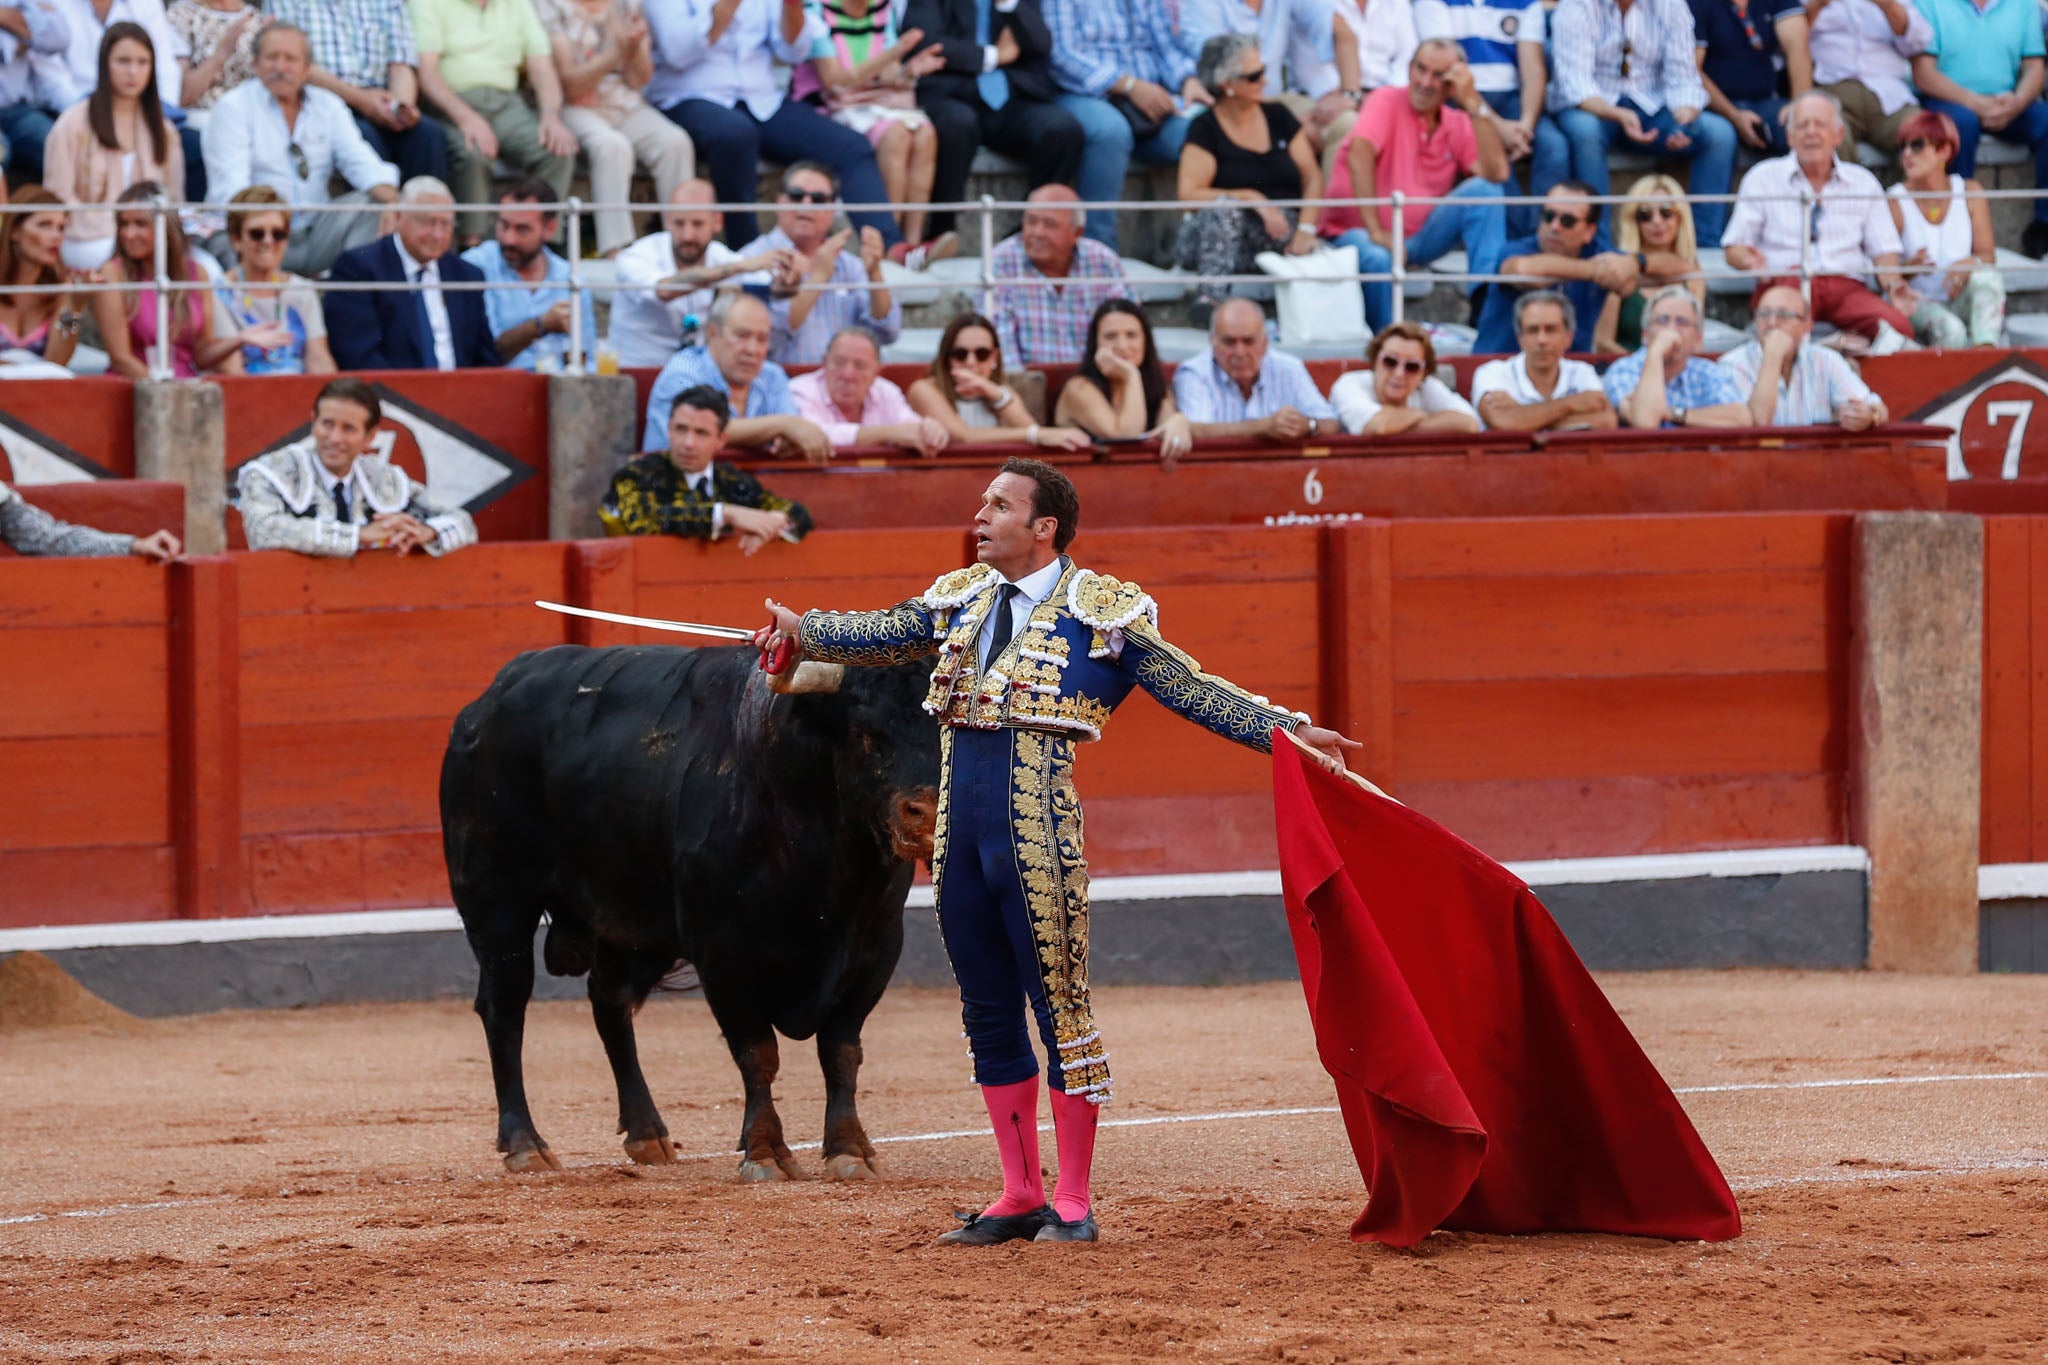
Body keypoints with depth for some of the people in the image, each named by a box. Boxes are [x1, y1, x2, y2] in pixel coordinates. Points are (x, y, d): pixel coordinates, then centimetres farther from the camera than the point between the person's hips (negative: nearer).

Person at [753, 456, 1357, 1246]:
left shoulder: (1102, 610, -1)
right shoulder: (962, 599, 16)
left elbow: (1191, 690, -2)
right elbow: (881, 637, 10)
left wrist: (1288, 730, -10)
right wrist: (800, 629, -6)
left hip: (1039, 831, -6)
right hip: (961, 830, 6)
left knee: (1060, 1006, -2)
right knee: (988, 1012, 10)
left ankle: (1074, 1204, 5)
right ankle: (1020, 1196, 19)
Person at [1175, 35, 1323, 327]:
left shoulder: (1278, 116, 14)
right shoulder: (1205, 129, 1)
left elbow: (1313, 179, 9)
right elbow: (1189, 193, -11)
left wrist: (1305, 229, -9)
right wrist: (1251, 199, -19)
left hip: (1278, 230, 3)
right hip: (1215, 235, -3)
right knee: (1225, 206, -37)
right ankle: (1209, 299, -53)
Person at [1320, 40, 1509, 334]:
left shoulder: (1459, 124, 7)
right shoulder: (1388, 101, -7)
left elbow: (1496, 173, -11)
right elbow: (1359, 155, -24)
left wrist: (1473, 103, -12)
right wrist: (1375, 231, -31)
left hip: (1421, 237, 5)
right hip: (1358, 231, -5)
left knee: (1484, 190, -15)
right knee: (1378, 259, -40)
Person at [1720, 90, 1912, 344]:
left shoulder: (1863, 183, 20)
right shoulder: (1763, 178, 14)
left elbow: (1883, 251, 17)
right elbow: (1734, 249, 11)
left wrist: (1893, 284, -6)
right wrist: (1752, 261, -14)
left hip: (1846, 285, 1)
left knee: (1898, 325, -34)